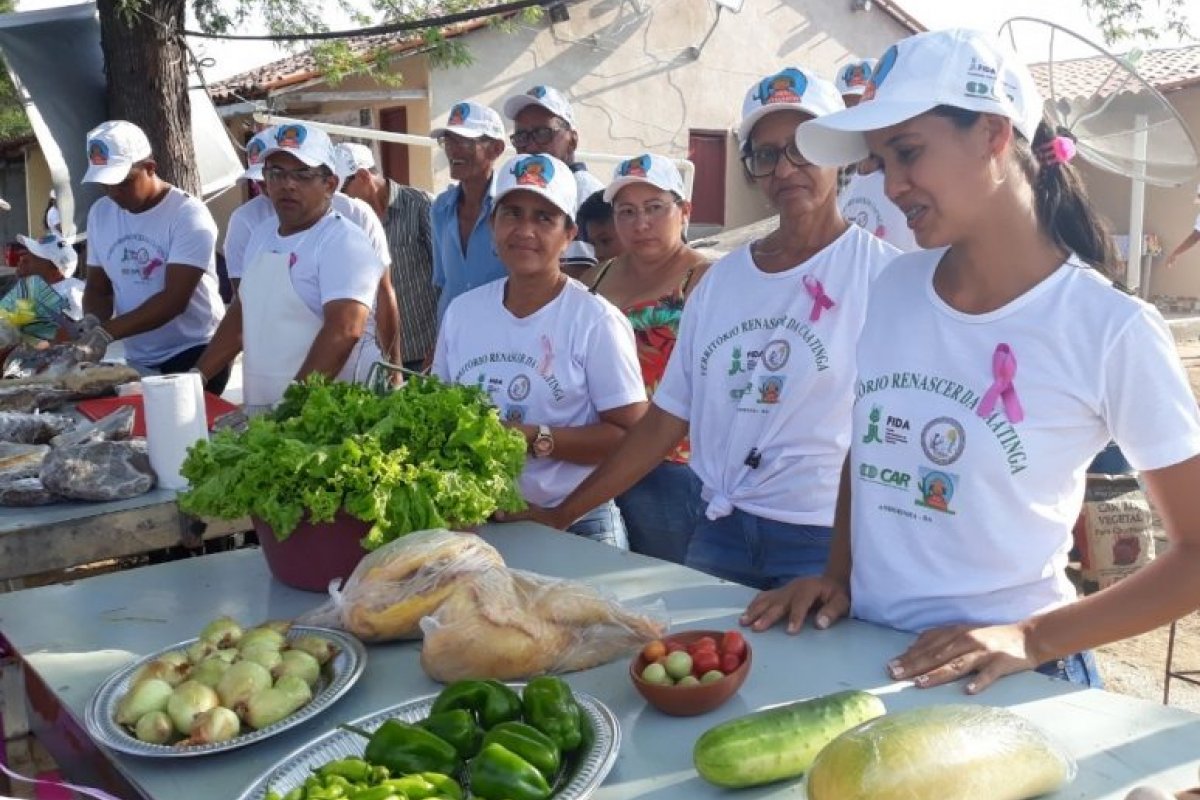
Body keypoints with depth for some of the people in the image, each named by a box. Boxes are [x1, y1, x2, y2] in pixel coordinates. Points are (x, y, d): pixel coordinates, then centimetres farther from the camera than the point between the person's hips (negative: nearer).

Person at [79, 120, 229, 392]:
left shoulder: (188, 214, -14)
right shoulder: (99, 213, 7)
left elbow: (174, 300, -20)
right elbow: (98, 287, 13)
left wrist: (107, 332, -27)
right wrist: (92, 323, -9)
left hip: (195, 353, -5)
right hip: (137, 361, 6)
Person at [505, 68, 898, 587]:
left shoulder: (879, 272, -8)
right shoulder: (720, 280, 8)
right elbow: (665, 421, 10)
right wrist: (560, 514, 8)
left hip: (826, 544, -4)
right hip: (721, 533, 5)